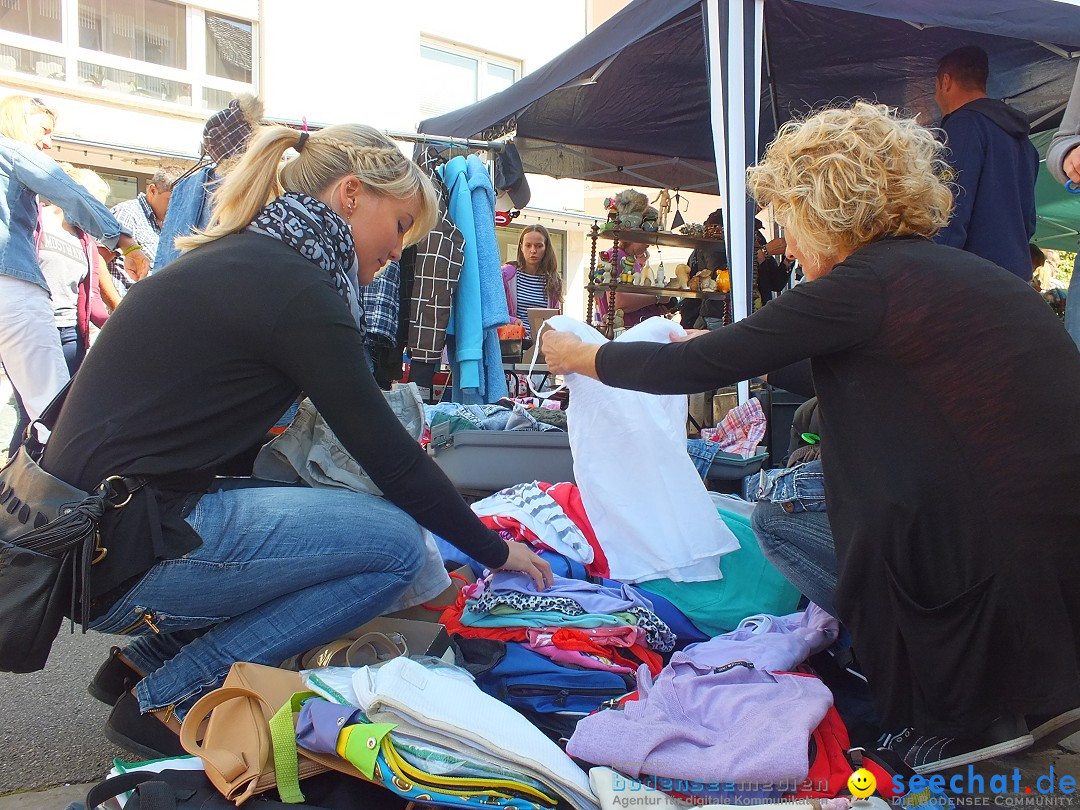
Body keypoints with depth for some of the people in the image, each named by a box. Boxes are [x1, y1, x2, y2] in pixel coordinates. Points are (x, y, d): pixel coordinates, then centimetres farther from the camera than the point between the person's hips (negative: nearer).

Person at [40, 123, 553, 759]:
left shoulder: (238, 257, 14)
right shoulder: (293, 283, -15)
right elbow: (389, 456, -13)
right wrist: (494, 550, 1)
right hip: (120, 555, -10)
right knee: (395, 544, -12)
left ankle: (146, 658, 14)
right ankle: (166, 701, -3)